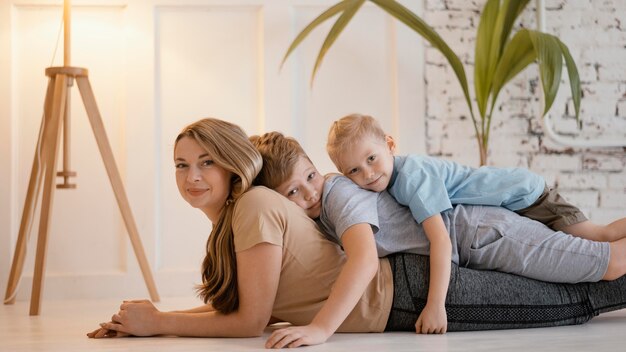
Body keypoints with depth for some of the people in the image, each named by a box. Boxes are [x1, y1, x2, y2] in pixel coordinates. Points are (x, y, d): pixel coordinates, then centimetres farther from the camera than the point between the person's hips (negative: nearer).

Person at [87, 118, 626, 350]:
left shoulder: (256, 205, -23)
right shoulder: (229, 217, 5)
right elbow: (227, 307, 11)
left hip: (408, 293, -7)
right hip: (393, 286, 7)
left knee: (574, 302, 6)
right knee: (564, 303, 22)